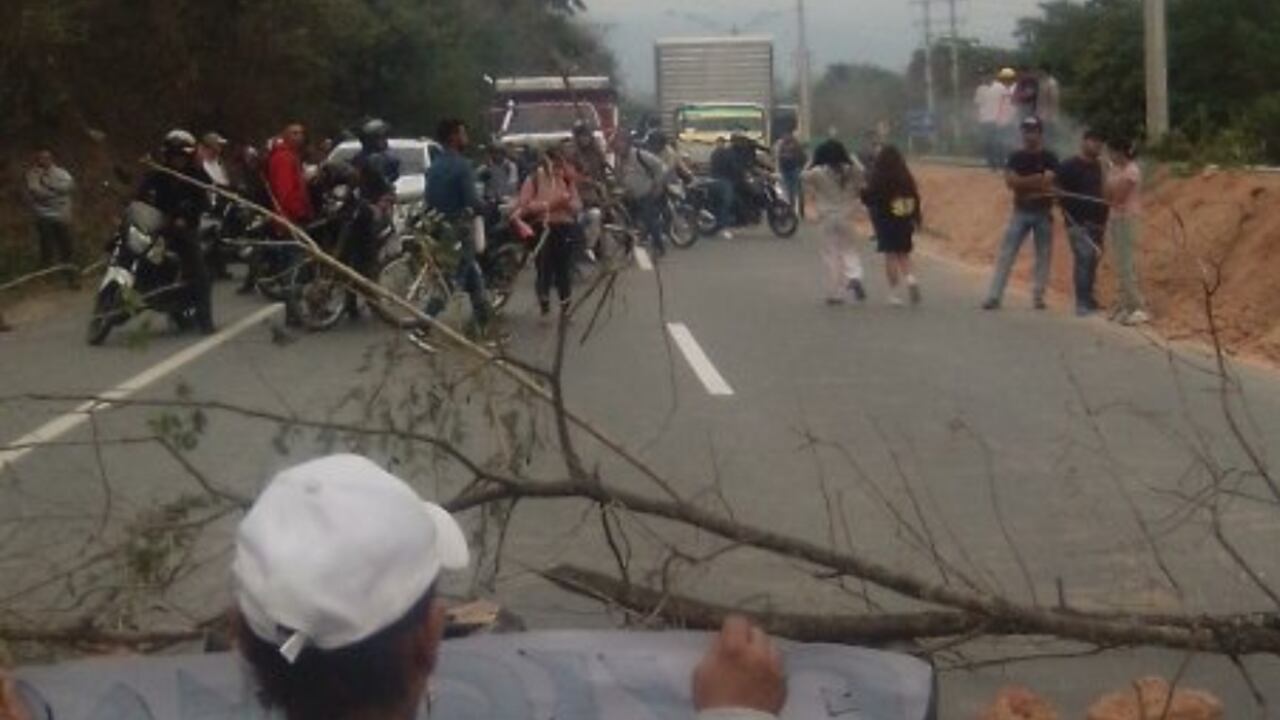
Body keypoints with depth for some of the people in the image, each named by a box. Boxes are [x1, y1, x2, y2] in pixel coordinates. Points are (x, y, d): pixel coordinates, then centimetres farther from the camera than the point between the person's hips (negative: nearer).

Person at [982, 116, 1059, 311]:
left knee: (1044, 256, 3)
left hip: (1043, 213, -1)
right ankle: (994, 296, -5)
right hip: (1020, 212, 1)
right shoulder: (1016, 157, 6)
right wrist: (1036, 181, -15)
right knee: (1006, 254, -4)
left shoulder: (1049, 158, -2)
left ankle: (1038, 296, 12)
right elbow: (1010, 181, -9)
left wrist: (1022, 182, -14)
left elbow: (1047, 182, -16)